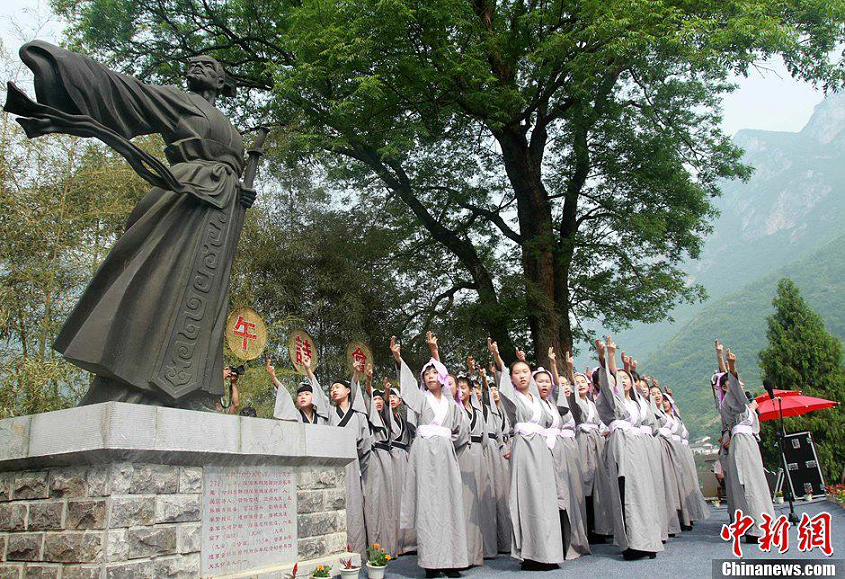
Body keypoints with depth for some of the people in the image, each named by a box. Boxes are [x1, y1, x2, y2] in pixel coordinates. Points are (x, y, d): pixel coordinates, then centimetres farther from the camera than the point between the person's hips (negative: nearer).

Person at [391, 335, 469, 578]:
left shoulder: (451, 404, 19)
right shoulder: (421, 398, 9)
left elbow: (460, 432, 26)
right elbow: (409, 382, -11)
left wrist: (446, 441, 14)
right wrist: (398, 359, -24)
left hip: (446, 455, 3)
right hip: (424, 453, -3)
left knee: (449, 503, -1)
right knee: (427, 503, -7)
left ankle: (449, 559, 3)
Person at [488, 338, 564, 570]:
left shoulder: (535, 397, 19)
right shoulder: (512, 396, 2)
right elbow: (502, 374, -14)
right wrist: (496, 357, -29)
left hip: (541, 448, 6)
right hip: (523, 447, -6)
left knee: (545, 498, 3)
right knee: (528, 499, -9)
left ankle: (546, 553, 8)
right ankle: (530, 554, -5)